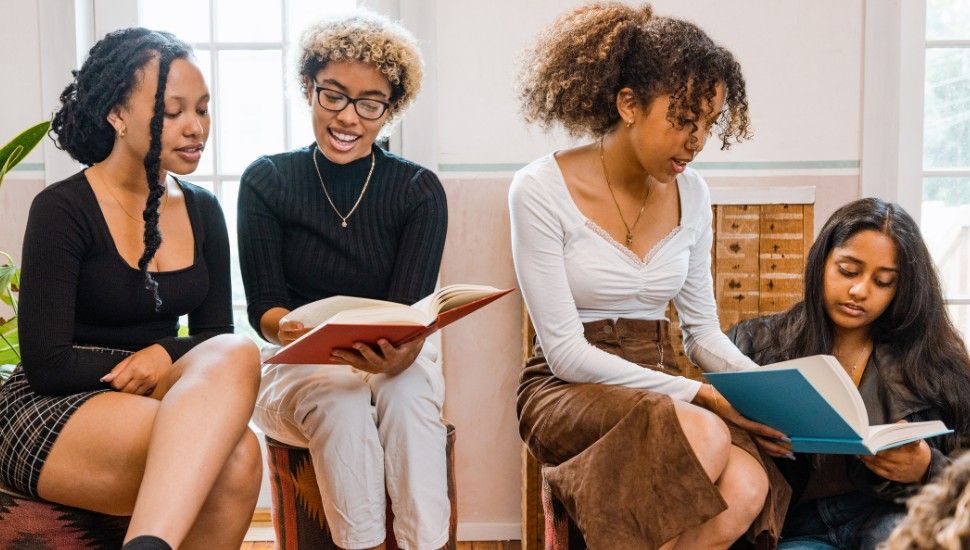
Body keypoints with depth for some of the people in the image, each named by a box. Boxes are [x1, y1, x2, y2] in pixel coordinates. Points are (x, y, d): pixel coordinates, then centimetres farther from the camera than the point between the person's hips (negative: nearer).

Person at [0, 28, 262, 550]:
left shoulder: (203, 211, 9)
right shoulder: (62, 209, -8)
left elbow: (218, 335, 11)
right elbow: (47, 365, -12)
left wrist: (165, 356, -10)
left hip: (155, 405, 6)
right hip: (54, 413, -6)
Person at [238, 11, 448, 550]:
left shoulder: (420, 191, -4)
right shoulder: (266, 181, -4)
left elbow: (412, 309, -14)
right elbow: (262, 305, -8)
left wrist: (398, 354, -39)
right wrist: (285, 328, -33)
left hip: (396, 363, 1)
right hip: (300, 368, 0)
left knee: (407, 394, -33)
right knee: (341, 403, -33)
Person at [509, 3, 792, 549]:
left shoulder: (691, 193, 5)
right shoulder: (542, 189, -12)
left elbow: (704, 330, 12)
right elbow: (566, 353, -14)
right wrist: (698, 394, -19)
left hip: (661, 387, 5)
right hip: (569, 390, -4)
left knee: (747, 490, -28)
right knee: (704, 439, -35)